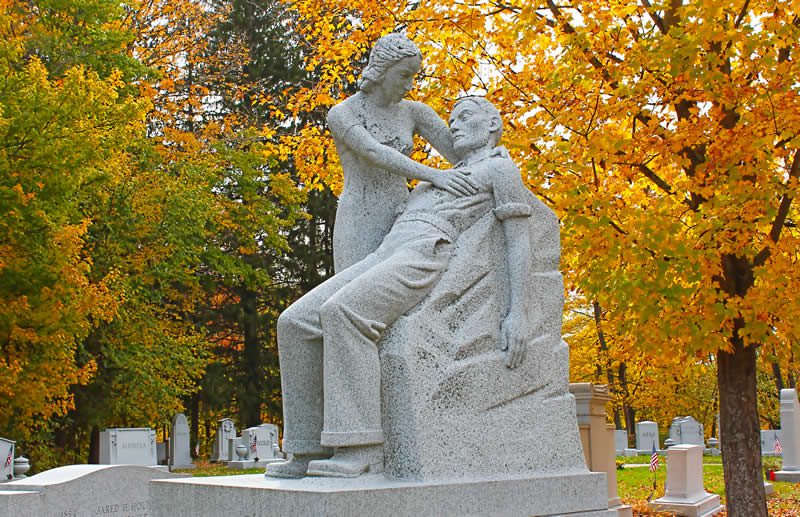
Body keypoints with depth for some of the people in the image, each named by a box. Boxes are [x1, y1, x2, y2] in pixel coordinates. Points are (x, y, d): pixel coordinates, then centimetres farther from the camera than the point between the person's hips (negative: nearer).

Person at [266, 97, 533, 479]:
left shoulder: (501, 167, 12)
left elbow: (518, 239, 0)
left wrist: (518, 313, -12)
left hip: (424, 257, -8)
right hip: (383, 257, 8)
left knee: (343, 312, -35)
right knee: (296, 323, -12)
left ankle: (361, 448, -36)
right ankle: (312, 451, -14)